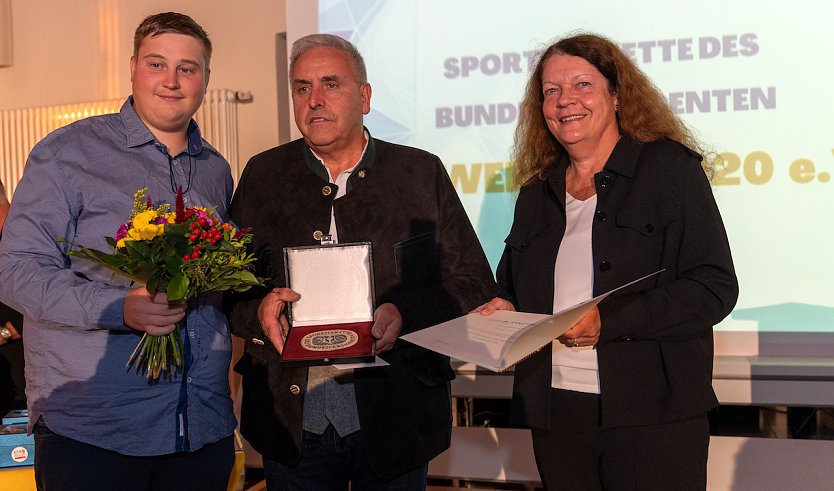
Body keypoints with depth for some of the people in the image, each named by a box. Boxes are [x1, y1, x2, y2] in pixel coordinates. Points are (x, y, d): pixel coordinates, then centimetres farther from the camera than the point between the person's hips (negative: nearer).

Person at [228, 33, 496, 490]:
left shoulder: (422, 173, 1)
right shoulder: (262, 175, 5)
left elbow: (475, 287, -2)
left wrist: (404, 315, -19)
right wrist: (259, 310, -17)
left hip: (394, 417, 0)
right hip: (293, 423, 1)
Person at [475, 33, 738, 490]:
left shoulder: (670, 167, -3)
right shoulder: (537, 194, 14)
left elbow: (713, 289, -10)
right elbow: (514, 290, 23)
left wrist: (608, 320, -20)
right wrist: (503, 308, 0)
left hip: (652, 416, -4)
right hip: (555, 414, 5)